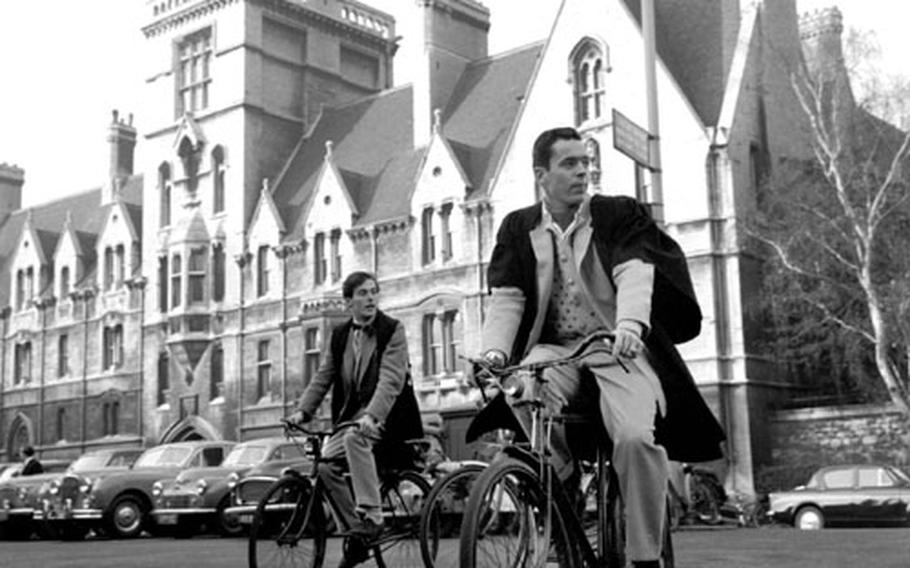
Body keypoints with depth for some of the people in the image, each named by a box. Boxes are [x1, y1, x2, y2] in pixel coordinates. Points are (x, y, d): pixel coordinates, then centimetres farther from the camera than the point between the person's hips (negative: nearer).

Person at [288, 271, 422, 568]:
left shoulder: (392, 330, -7)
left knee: (355, 437, -34)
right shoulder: (339, 335, 10)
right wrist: (302, 411, -9)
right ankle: (360, 531, -1)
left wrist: (371, 416, -34)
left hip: (386, 415, -6)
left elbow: (391, 380, -19)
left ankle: (370, 517, -30)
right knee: (326, 463, -14)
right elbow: (322, 377, 8)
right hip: (351, 416, 6)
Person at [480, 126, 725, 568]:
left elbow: (634, 273, -14)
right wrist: (494, 350, -19)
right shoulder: (518, 228, 10)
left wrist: (629, 324, -36)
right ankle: (562, 483, -6)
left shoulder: (621, 214, 3)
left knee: (637, 436, -27)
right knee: (526, 399, -34)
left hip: (618, 347, -1)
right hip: (553, 348, 2)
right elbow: (505, 299, 1)